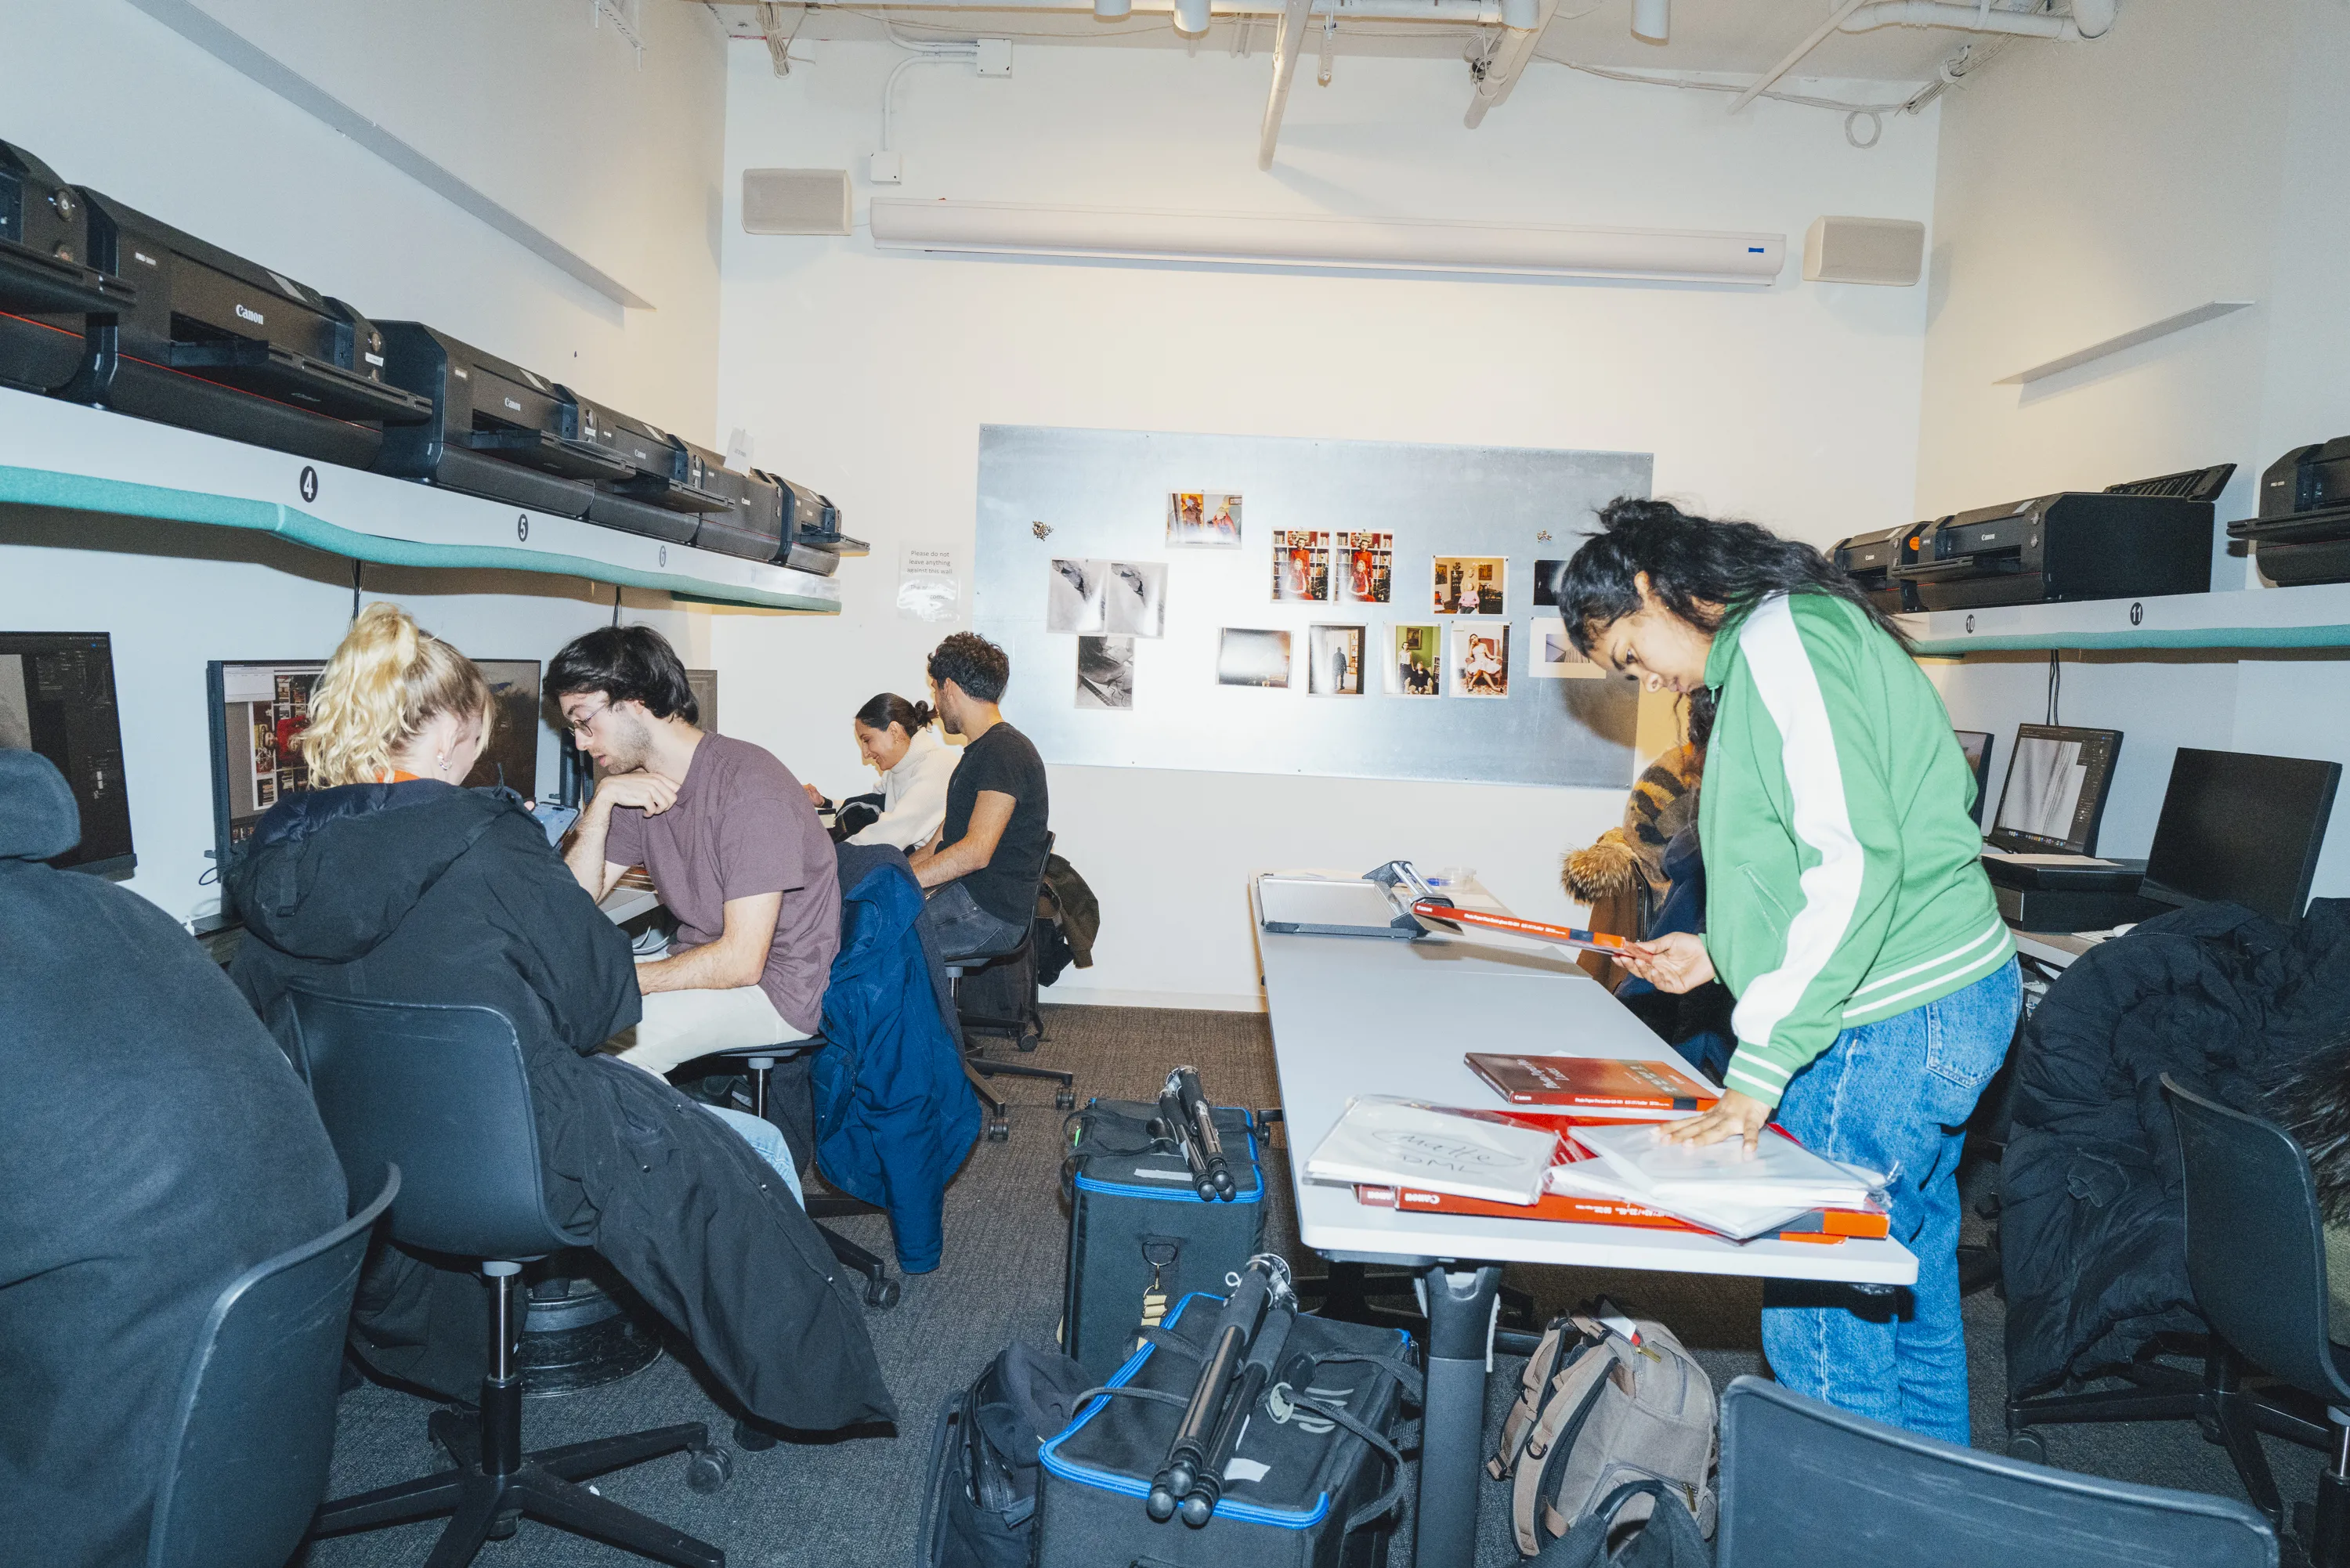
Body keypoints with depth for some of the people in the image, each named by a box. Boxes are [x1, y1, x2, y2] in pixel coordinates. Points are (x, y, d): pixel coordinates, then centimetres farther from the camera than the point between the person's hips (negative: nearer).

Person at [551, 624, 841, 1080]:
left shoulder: (748, 785, -22)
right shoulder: (635, 786, 4)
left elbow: (741, 961, -25)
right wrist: (601, 800, -12)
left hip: (777, 987, -8)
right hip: (700, 962, 8)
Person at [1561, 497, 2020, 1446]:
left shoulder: (1781, 640, -14)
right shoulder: (1771, 648, 17)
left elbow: (1857, 862, -24)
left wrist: (1758, 1068, -23)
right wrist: (1721, 952, 16)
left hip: (1895, 1021, -11)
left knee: (1817, 1312, -4)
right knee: (1912, 1289, 20)